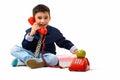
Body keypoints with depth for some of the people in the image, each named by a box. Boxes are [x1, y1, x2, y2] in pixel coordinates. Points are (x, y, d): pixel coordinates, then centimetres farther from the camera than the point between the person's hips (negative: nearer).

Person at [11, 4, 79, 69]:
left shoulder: (54, 32, 2)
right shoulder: (30, 31, 1)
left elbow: (64, 42, 11)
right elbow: (25, 47, -7)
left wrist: (74, 49, -4)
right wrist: (31, 34, -19)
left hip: (46, 55, -1)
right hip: (32, 54, 1)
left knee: (54, 59, -37)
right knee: (14, 49, -18)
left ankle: (24, 61, -33)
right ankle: (30, 60, -40)